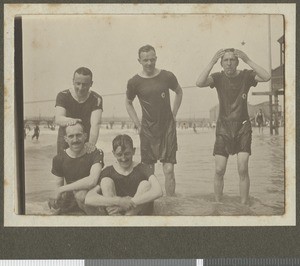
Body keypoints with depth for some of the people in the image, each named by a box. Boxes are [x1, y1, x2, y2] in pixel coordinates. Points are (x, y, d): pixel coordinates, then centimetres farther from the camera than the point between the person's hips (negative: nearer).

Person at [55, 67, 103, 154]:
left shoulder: (96, 99, -8)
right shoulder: (63, 96, -6)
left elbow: (95, 124, -23)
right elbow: (58, 118, -22)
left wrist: (91, 143, -42)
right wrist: (69, 120, -47)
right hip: (65, 143, 0)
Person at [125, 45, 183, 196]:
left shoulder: (167, 76, -2)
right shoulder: (134, 82, -3)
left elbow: (179, 92, 18)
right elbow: (128, 103, 15)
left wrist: (173, 115, 11)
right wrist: (138, 125, 6)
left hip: (168, 127, 0)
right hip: (148, 130, 0)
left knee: (169, 170, -4)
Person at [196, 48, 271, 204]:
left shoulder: (246, 76, -3)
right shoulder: (218, 77, -1)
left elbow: (266, 77, -20)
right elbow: (199, 83, -20)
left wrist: (248, 61, -22)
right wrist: (212, 62, -25)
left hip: (242, 127, -1)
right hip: (223, 127, 1)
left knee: (243, 169, -9)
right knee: (219, 170, -3)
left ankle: (244, 206, -1)